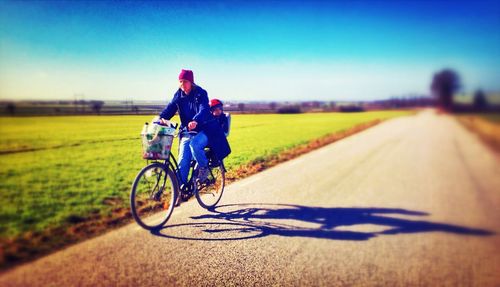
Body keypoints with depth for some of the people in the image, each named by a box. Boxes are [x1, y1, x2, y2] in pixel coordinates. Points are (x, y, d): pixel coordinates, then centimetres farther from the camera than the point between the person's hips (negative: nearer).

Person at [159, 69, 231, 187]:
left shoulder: (200, 93, -11)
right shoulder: (178, 95, 4)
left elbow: (204, 110, -27)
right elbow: (170, 108, -4)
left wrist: (196, 121, -48)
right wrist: (162, 118, -26)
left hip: (204, 130, -4)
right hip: (187, 131, 5)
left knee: (194, 144, -34)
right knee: (183, 162, -6)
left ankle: (204, 168, -7)